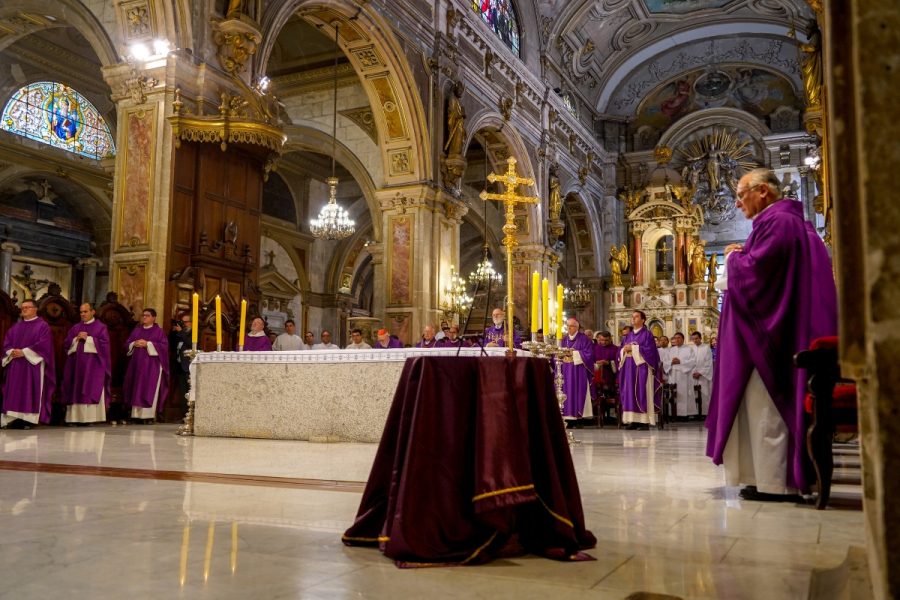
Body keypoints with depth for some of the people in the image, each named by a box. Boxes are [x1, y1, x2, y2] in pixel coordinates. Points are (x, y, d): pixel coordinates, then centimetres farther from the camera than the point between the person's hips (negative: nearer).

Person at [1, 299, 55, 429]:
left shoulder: (43, 326, 1)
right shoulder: (15, 327, 19)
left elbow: (43, 344, -10)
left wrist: (24, 352, -16)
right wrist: (11, 352, -9)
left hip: (33, 363, -6)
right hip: (15, 365, 6)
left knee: (31, 392, -8)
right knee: (14, 391, 0)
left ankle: (28, 420, -9)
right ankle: (14, 418, -1)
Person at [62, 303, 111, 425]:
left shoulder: (101, 327, 3)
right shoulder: (75, 328, 17)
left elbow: (104, 343, -8)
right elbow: (66, 344, 12)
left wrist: (88, 338, -12)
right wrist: (76, 339, -6)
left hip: (93, 365, -5)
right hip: (77, 365, 5)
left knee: (92, 391, -8)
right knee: (76, 391, 1)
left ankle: (91, 418, -8)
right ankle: (76, 417, 2)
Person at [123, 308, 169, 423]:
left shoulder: (158, 331, 1)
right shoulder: (136, 330, 16)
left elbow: (164, 345, -9)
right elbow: (127, 344, 14)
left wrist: (147, 344, -15)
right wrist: (134, 344, -8)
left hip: (151, 365, -5)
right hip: (137, 364, 5)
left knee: (149, 390, -7)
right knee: (136, 389, 2)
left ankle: (148, 416, -8)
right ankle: (137, 415, 5)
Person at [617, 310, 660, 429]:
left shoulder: (647, 334, -1)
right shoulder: (628, 335, 17)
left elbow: (649, 350, -13)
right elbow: (621, 351, 16)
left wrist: (633, 348, -15)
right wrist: (624, 350, -7)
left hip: (641, 367, -6)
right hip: (629, 368, 6)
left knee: (642, 392, -7)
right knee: (630, 392, 3)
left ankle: (644, 421, -6)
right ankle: (633, 420, 5)